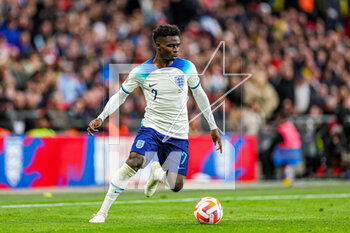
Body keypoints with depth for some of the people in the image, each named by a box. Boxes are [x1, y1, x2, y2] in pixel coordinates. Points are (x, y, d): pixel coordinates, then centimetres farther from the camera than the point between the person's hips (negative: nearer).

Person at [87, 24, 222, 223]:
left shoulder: (186, 67, -2)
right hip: (152, 128, -2)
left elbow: (199, 94, 12)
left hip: (178, 135, 2)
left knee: (176, 186, -9)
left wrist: (213, 127, 15)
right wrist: (101, 118, -9)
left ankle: (157, 172, 30)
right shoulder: (141, 72, -6)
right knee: (133, 162, -29)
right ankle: (103, 212, -20)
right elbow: (120, 96, 5)